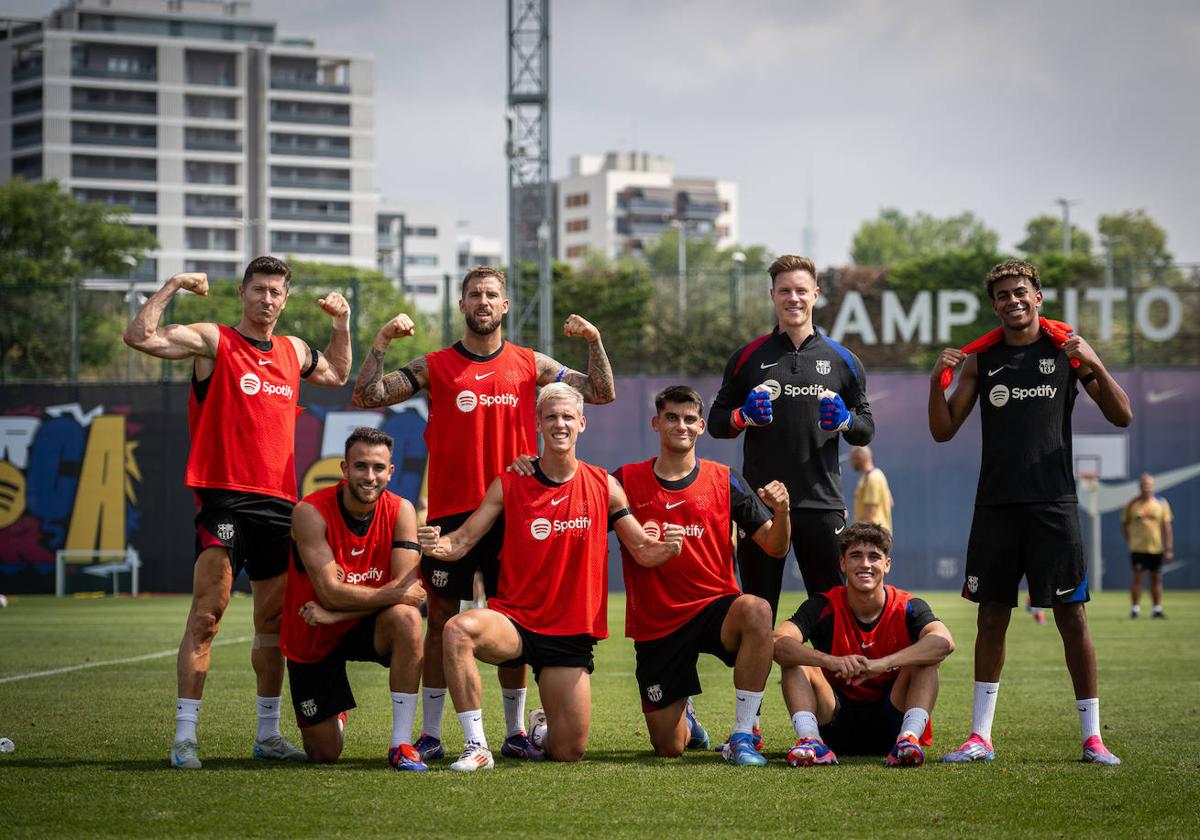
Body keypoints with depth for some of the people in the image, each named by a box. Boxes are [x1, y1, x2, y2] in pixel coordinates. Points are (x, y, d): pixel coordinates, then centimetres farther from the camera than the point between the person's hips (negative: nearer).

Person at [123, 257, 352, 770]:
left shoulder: (293, 352, 16)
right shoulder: (212, 342, -1)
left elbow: (337, 375, 38)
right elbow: (139, 337, -14)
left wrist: (342, 323, 26)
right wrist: (173, 286, -13)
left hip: (278, 501, 6)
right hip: (224, 496, -6)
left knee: (273, 620, 11)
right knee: (206, 616, -11)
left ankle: (268, 734, 20)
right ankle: (184, 737, -11)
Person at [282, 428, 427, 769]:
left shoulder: (400, 511, -13)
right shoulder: (311, 512, -22)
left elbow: (406, 585, -22)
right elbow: (330, 591, -27)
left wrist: (337, 612, -28)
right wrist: (398, 593, -24)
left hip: (366, 627, 2)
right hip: (313, 639, -2)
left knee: (407, 618, -34)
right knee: (324, 755, 0)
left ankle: (401, 745, -24)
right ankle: (335, 713, 41)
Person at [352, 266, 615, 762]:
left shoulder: (530, 365, 9)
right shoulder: (434, 367, 4)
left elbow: (602, 393, 11)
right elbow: (365, 396, -1)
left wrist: (594, 341, -3)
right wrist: (382, 342, -11)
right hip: (450, 512, -1)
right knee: (441, 619, 0)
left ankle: (515, 732, 13)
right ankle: (430, 734, 6)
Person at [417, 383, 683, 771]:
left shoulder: (604, 486, 2)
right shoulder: (509, 484, -2)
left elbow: (643, 552, 6)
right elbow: (462, 541, -4)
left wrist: (668, 548, -17)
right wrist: (437, 545, -27)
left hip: (571, 636, 1)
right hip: (514, 621, -1)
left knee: (569, 752, -2)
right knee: (458, 629, -36)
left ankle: (542, 728, 38)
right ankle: (476, 746, -25)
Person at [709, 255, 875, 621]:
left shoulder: (842, 361, 8)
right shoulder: (748, 357, 7)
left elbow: (866, 430, 13)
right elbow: (716, 422, 11)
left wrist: (845, 421, -9)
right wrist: (744, 416, -10)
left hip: (821, 504, 0)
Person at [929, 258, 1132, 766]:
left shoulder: (1066, 349, 2)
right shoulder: (981, 358, 9)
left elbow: (1121, 417, 0)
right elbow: (943, 431, 10)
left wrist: (1095, 365, -15)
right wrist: (937, 381, -6)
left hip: (1053, 504, -2)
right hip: (995, 504, 2)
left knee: (1072, 616, -2)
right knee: (991, 617, 4)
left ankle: (1092, 737, 3)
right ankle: (980, 737, 9)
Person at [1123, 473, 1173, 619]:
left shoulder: (1161, 503, 2)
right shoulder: (1132, 504, 0)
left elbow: (1167, 527, 3)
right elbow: (1124, 524, 10)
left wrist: (1169, 549, -1)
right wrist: (1130, 540, 0)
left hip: (1156, 548, 1)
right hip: (1137, 548, -1)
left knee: (1156, 578, 6)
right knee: (1137, 578, -4)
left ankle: (1157, 609, 14)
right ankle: (1135, 608, 2)